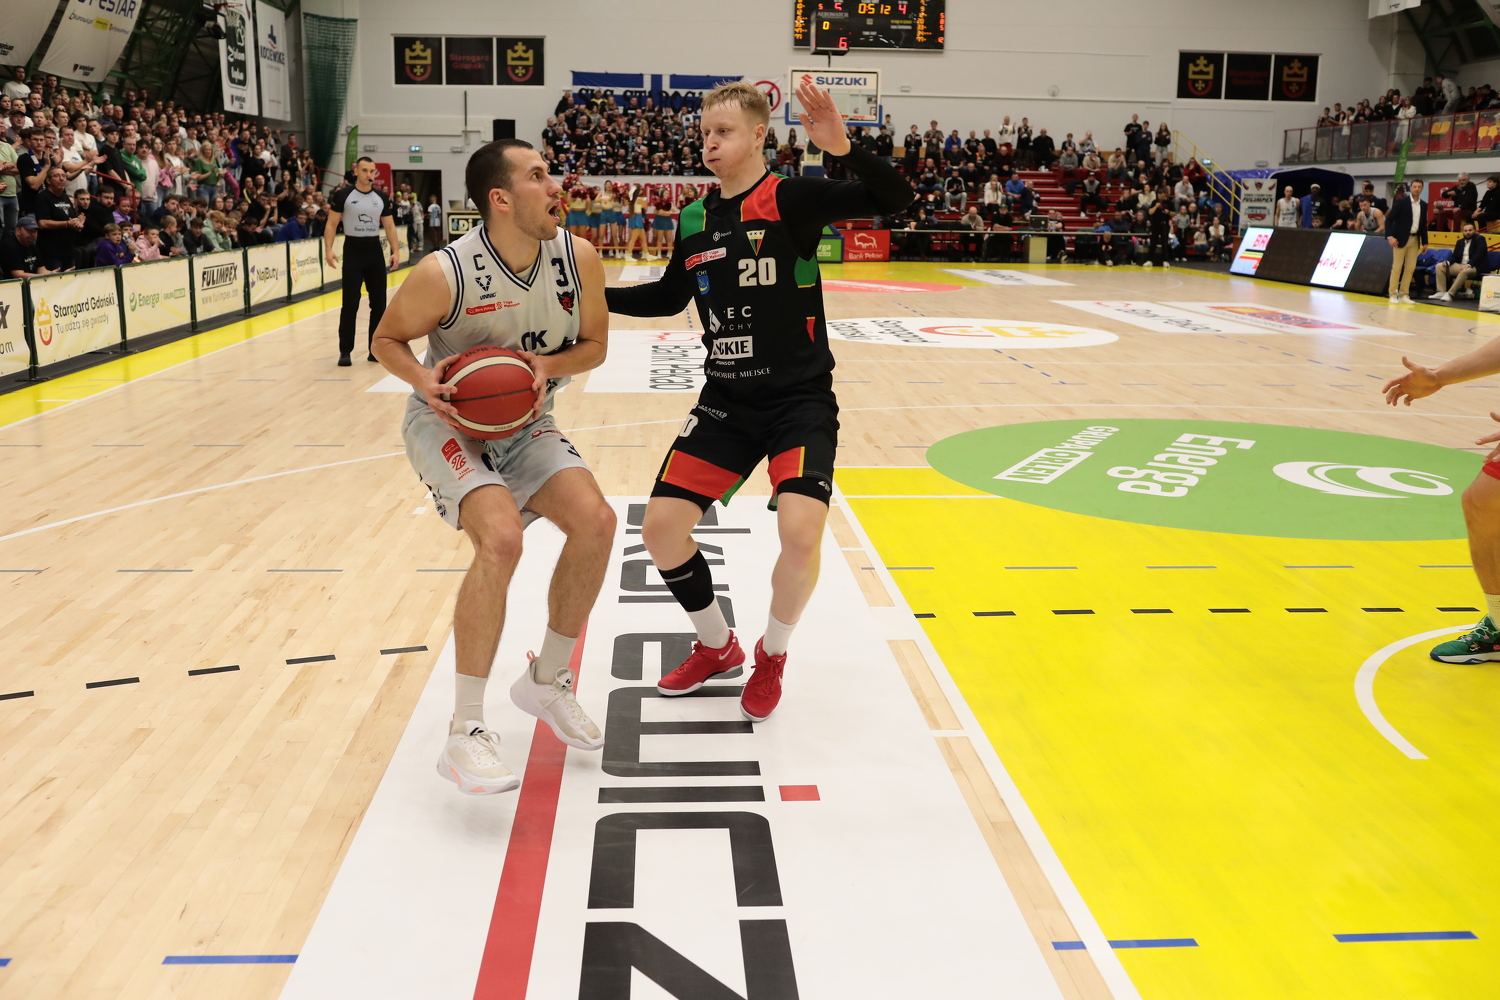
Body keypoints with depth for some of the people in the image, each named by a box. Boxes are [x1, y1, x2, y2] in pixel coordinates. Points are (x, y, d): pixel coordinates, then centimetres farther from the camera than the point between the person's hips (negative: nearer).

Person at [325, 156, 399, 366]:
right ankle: (345, 351, 3)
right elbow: (332, 224, -4)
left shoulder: (381, 197, 6)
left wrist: (395, 251, -3)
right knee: (350, 304, -4)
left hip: (375, 251, 4)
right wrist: (328, 249, -16)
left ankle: (376, 348, 15)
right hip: (353, 251, -4)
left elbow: (389, 226, 10)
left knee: (379, 303, 5)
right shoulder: (343, 195, -5)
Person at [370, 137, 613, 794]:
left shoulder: (578, 257, -13)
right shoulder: (445, 273, -24)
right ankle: (465, 733, -18)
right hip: (448, 422, -5)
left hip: (523, 423, 5)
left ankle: (546, 681, 10)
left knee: (595, 521, -14)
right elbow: (387, 338, -7)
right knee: (501, 537, -29)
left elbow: (594, 344, 1)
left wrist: (548, 366, -20)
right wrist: (426, 380, -27)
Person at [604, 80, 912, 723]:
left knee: (800, 531, -24)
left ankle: (772, 654, 7)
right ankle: (717, 646, 22)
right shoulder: (696, 219, 6)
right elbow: (669, 298, 20)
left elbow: (895, 201, -20)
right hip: (727, 402, 5)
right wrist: (594, 294, 11)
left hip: (799, 400, -5)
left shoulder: (791, 198, -9)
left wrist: (841, 147, -36)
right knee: (661, 527, -5)